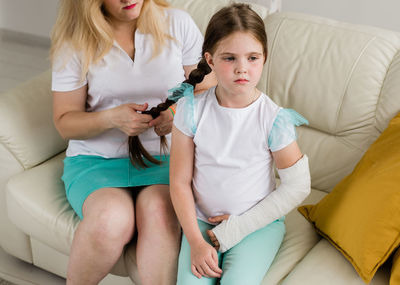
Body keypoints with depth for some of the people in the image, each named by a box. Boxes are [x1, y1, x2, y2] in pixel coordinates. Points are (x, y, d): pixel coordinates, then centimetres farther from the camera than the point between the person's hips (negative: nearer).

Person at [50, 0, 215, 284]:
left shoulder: (177, 24, 2)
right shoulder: (75, 40, 0)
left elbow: (207, 88, 8)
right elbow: (65, 121, 2)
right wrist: (112, 118, -18)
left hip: (164, 156, 1)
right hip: (96, 159, 0)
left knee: (159, 212, -35)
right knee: (112, 218, -33)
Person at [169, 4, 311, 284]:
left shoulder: (274, 118, -13)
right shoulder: (192, 109, -9)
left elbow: (297, 187, -7)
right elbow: (180, 182, -4)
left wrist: (237, 227, -8)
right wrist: (196, 242, -11)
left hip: (258, 223, -1)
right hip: (202, 221, 2)